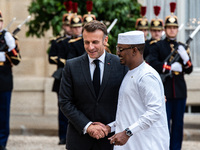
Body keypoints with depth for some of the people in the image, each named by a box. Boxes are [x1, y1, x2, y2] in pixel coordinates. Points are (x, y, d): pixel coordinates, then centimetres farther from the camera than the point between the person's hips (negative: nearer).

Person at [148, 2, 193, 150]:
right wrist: (171, 66, -13)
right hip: (164, 91, -4)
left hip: (180, 91, 4)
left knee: (178, 123, 5)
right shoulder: (157, 46, 4)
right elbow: (153, 64, -10)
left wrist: (185, 57, -9)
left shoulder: (182, 47, 15)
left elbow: (189, 70, 10)